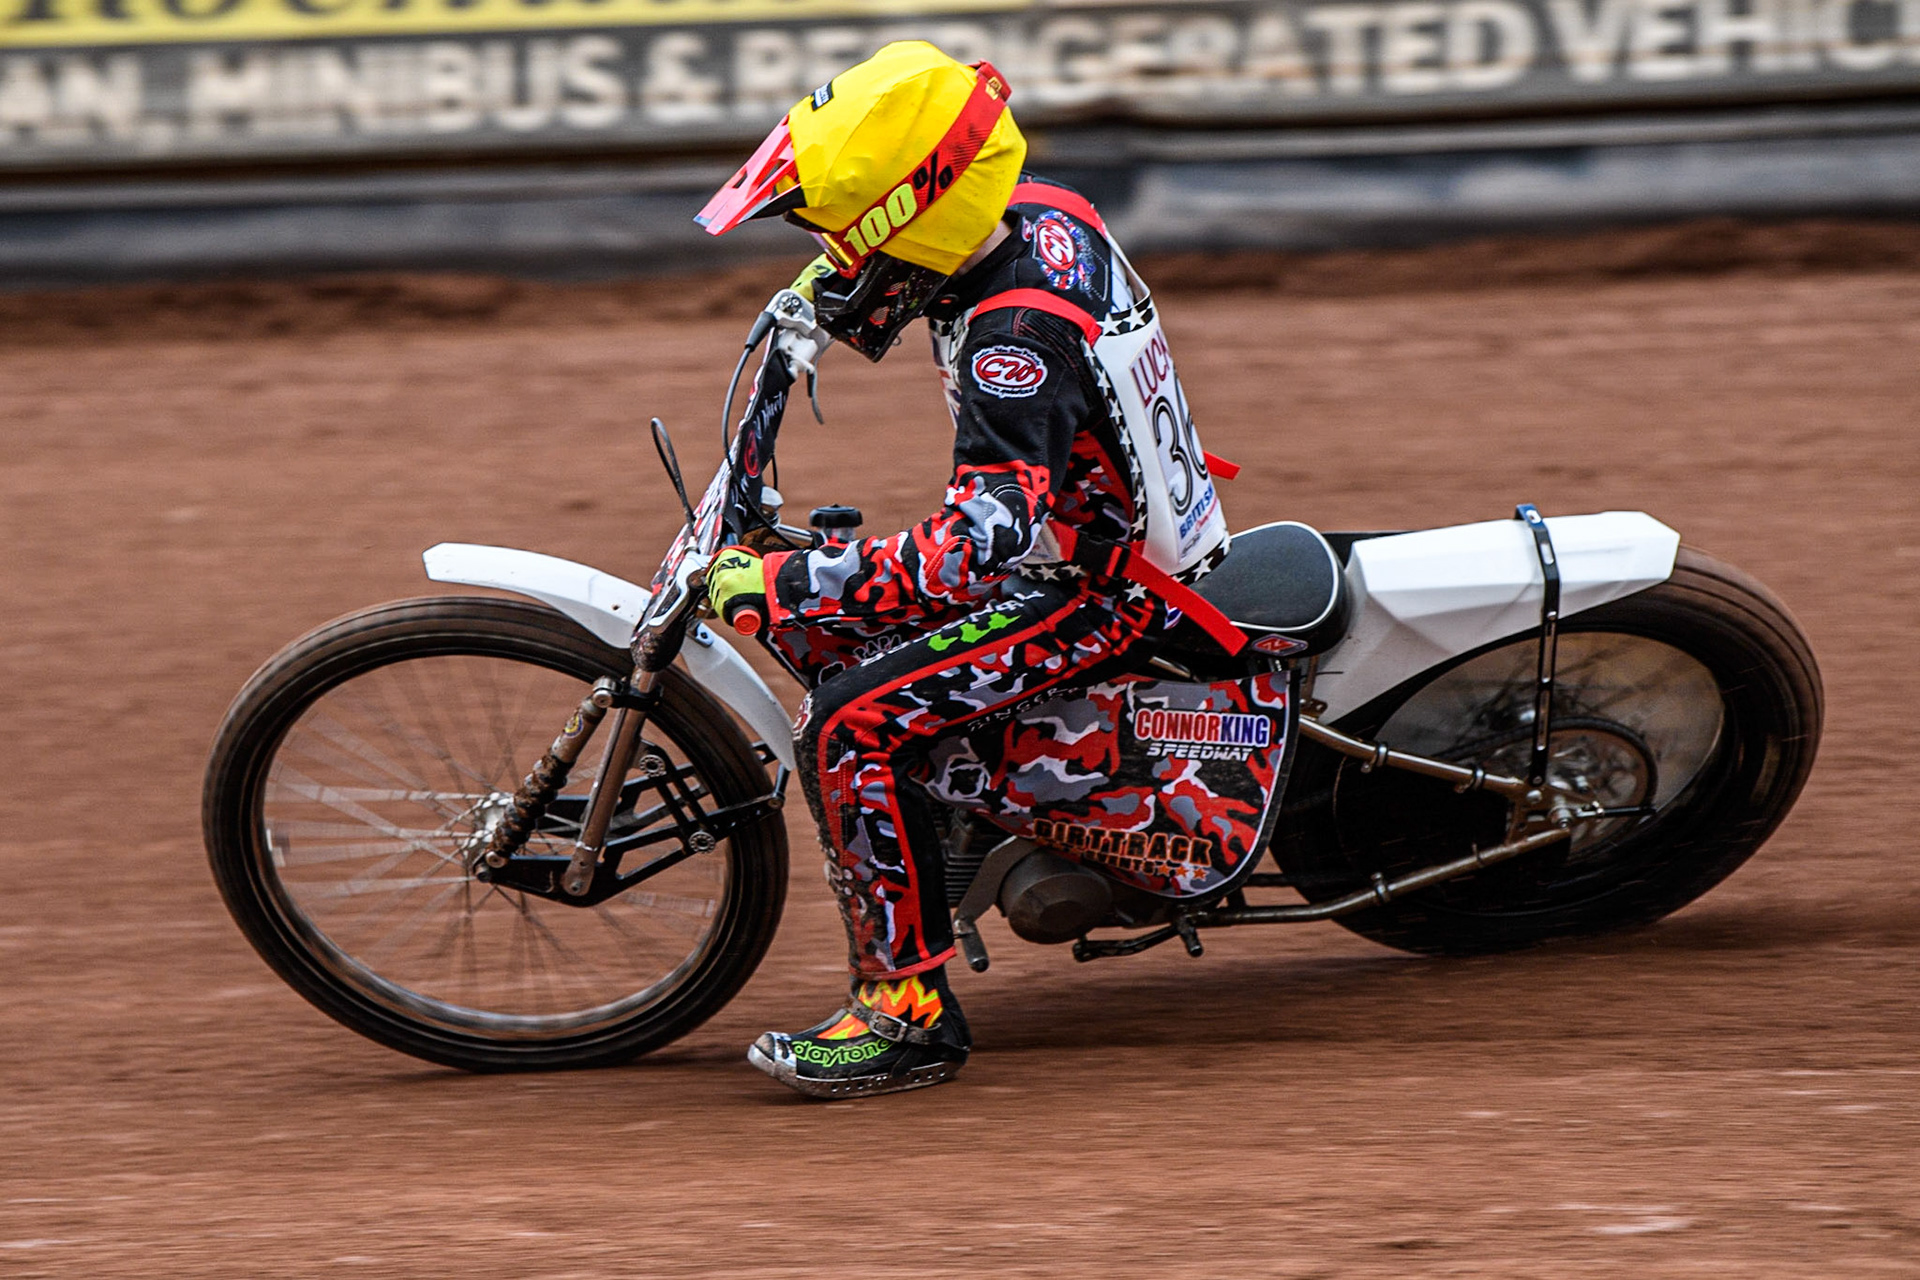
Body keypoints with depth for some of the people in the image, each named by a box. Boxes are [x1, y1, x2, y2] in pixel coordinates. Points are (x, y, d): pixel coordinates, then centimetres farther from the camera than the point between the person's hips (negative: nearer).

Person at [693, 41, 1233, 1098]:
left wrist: (782, 584, -36)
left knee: (850, 727, -21)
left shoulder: (1017, 336, -31)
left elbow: (985, 544, -38)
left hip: (1107, 594, -10)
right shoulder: (1039, 214, -3)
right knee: (819, 626, 18)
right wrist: (835, 294, 3)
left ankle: (911, 1012, -16)